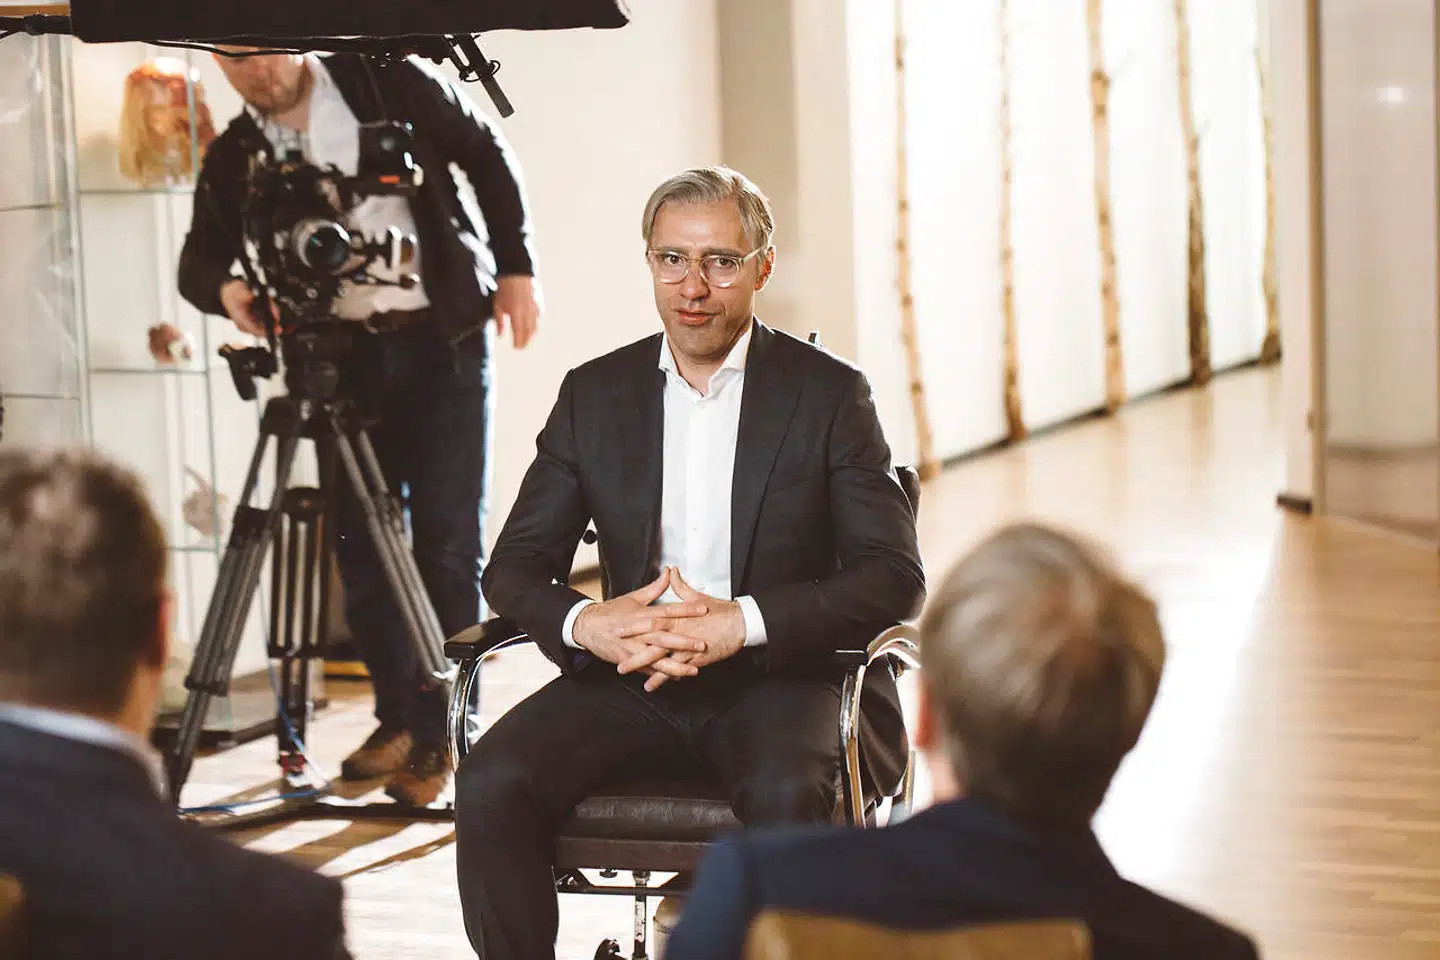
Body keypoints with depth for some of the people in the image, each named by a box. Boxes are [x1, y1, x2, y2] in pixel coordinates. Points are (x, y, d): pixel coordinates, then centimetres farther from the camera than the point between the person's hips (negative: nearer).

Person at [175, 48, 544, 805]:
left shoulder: (387, 84, -2)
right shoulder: (234, 157, 5)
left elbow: (486, 155, 5)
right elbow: (198, 258, 2)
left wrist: (515, 267, 0)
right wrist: (224, 289, -22)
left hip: (443, 339, -3)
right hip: (344, 356, 3)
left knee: (446, 542, -6)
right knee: (361, 545, 3)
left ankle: (438, 732, -1)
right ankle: (397, 719, 18)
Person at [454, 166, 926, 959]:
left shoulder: (828, 394, 1)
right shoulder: (595, 394, 11)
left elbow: (894, 577, -7)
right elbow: (514, 566, 8)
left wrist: (741, 623, -21)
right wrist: (583, 623, -16)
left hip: (778, 678, -3)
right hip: (632, 682, 3)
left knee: (784, 794, -35)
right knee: (491, 783, -23)